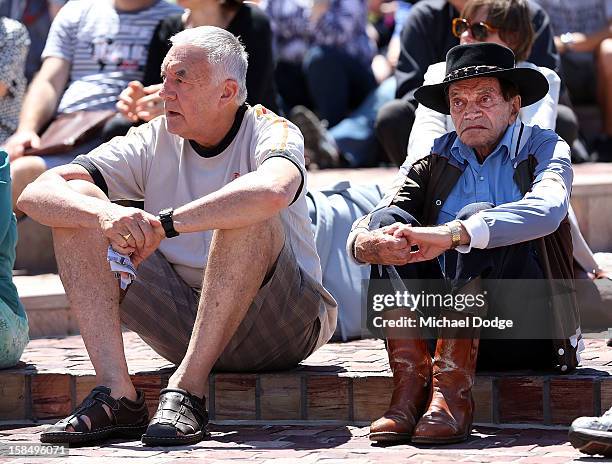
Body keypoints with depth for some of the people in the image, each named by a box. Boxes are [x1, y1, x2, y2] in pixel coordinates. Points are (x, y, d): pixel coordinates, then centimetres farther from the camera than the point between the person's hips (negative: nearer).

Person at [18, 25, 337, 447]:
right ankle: (117, 393, -24)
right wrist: (106, 214, -31)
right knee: (79, 207, -10)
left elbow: (272, 191, -39)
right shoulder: (154, 141, 1)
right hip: (185, 325, 4)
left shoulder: (272, 132, -11)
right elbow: (36, 194, -9)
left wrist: (164, 224, -33)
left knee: (247, 215, -32)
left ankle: (187, 389, -32)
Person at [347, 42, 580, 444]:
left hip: (528, 333, -3)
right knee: (388, 221, -15)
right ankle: (411, 384, -29)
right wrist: (366, 243, -27)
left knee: (476, 216, -26)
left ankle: (452, 392, -36)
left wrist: (451, 235, -35)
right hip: (450, 323, 3)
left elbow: (546, 210, -20)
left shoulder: (545, 148, 5)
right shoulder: (436, 161, 14)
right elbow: (368, 227, 0)